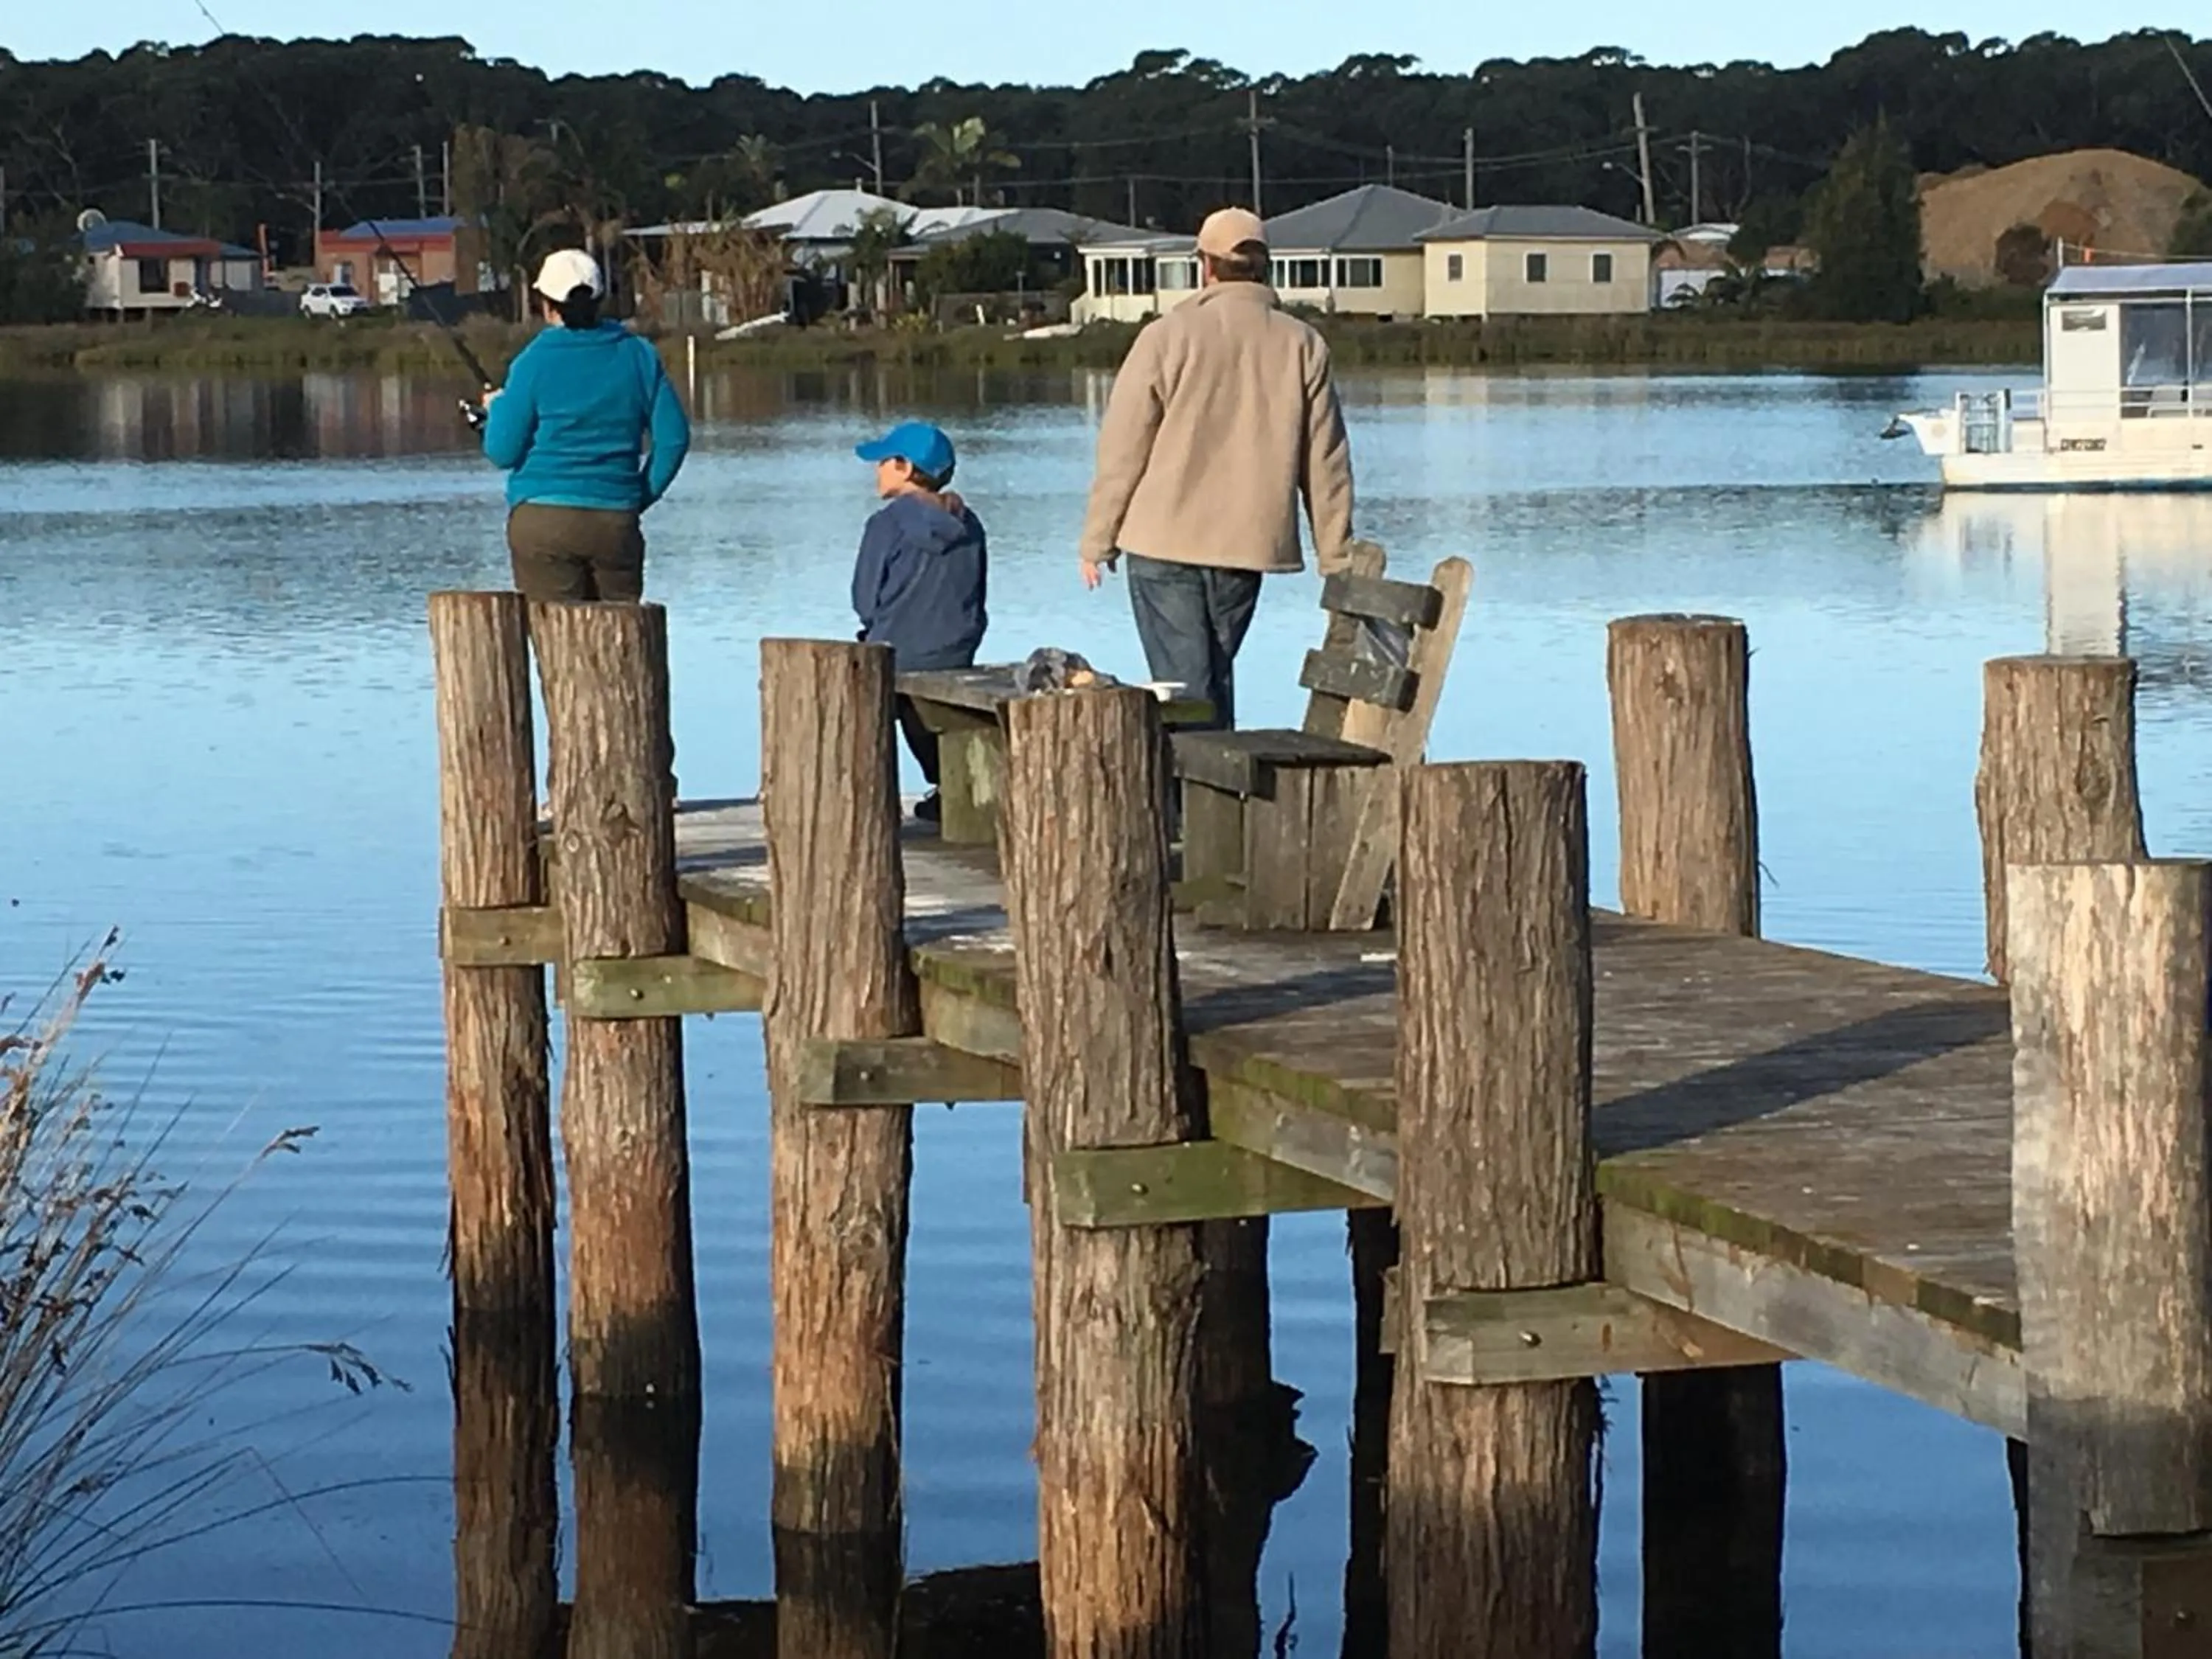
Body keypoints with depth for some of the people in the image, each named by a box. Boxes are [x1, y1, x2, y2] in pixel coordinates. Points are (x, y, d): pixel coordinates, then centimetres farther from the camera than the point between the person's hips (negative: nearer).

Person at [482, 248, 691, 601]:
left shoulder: (534, 363, -6)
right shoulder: (638, 356, 3)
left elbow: (502, 452, -3)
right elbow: (673, 438, 3)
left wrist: (496, 409, 16)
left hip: (543, 519, -3)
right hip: (617, 520, 3)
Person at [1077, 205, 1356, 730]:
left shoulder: (1168, 336, -5)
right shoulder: (1303, 346, 2)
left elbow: (1123, 448, -4)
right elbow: (1326, 462, 4)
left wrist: (1098, 541, 4)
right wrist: (1336, 560, 10)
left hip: (1166, 544, -3)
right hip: (1250, 544, 3)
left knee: (1184, 686, -3)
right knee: (1216, 675, 17)